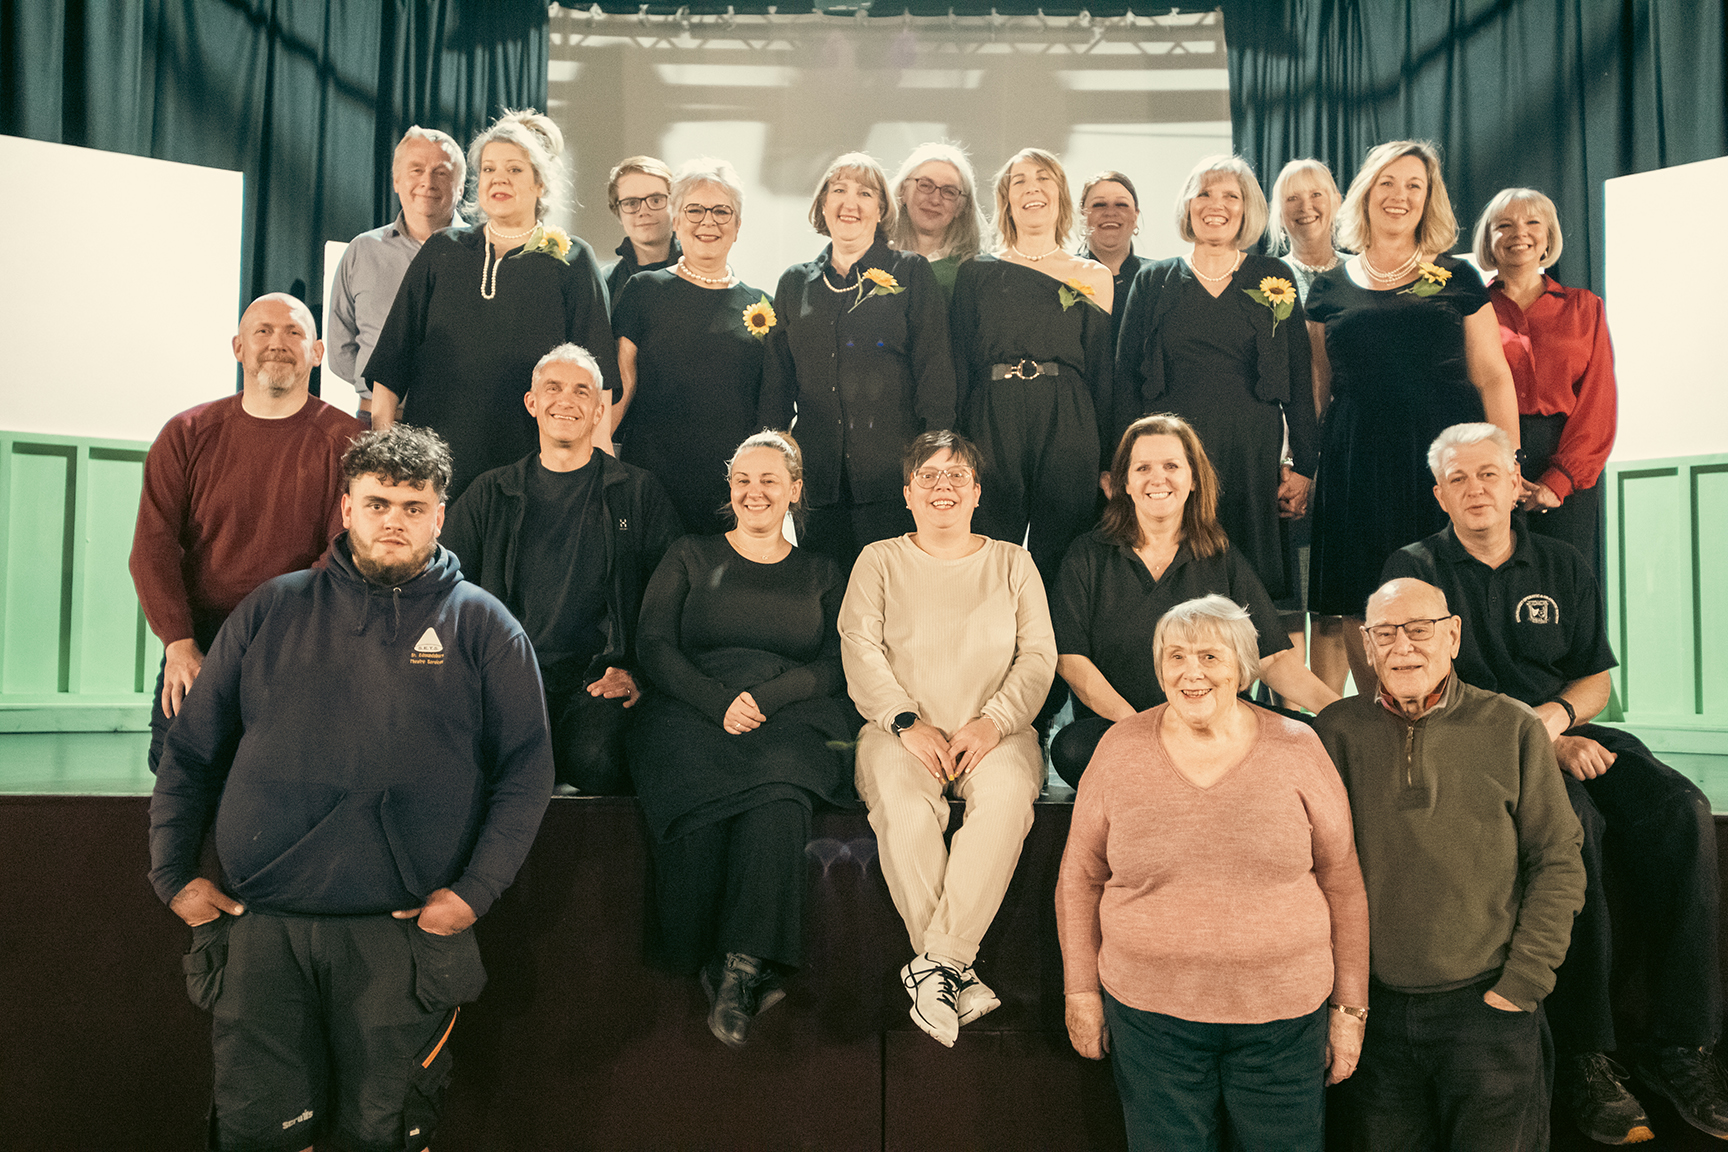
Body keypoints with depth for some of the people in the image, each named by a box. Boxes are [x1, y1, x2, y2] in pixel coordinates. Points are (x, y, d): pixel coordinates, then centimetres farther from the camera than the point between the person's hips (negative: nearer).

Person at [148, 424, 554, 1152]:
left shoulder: (482, 627, 3)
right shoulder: (272, 610, 9)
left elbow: (526, 768, -1)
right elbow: (191, 752, 12)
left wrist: (475, 889, -9)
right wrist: (173, 873, 5)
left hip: (404, 932, -1)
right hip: (259, 927, 2)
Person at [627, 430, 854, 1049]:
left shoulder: (821, 575, 23)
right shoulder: (690, 558, 22)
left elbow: (833, 666, 9)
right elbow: (654, 645, 8)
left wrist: (763, 698, -12)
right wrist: (719, 703, -10)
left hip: (792, 720, 0)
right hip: (692, 714, 0)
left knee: (778, 788, -38)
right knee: (696, 789, -36)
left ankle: (738, 968, -34)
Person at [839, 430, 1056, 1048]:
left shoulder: (1012, 562, 17)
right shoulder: (879, 561, 14)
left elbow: (1038, 656, 8)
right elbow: (860, 652, 2)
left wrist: (992, 722, -10)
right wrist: (908, 722, -14)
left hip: (994, 732, 1)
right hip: (903, 730, 0)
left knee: (1006, 796, -34)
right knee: (903, 809, -34)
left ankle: (934, 963, -29)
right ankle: (957, 973, -25)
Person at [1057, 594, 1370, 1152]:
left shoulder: (1296, 750, -2)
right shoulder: (1122, 750, -2)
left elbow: (1342, 884, 4)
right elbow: (1080, 877, 6)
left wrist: (1350, 1007, 5)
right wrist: (1081, 989, 5)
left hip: (1284, 1014, 0)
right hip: (1150, 1014, 0)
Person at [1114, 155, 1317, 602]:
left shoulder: (1274, 279, 9)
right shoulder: (1153, 281, 9)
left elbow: (1299, 380, 8)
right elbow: (1126, 379, 7)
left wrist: (1303, 467, 1)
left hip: (1253, 456, 1)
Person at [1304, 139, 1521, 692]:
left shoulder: (1457, 280, 9)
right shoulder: (1331, 287, 12)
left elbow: (1493, 377, 6)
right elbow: (1318, 389, 14)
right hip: (1357, 468, 1)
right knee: (1359, 614, -1)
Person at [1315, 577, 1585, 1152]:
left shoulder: (1512, 728, -2)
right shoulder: (1335, 731, 0)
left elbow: (1558, 863, 1)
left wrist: (1522, 983, -5)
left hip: (1488, 1005, -1)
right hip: (1375, 1012, 1)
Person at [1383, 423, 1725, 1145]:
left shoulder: (1563, 566, 17)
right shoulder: (1415, 569, 4)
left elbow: (1596, 679, 16)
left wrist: (1555, 718, -8)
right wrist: (1542, 747, -13)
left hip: (1571, 736, 5)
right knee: (1570, 819, -34)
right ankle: (1584, 1057, -28)